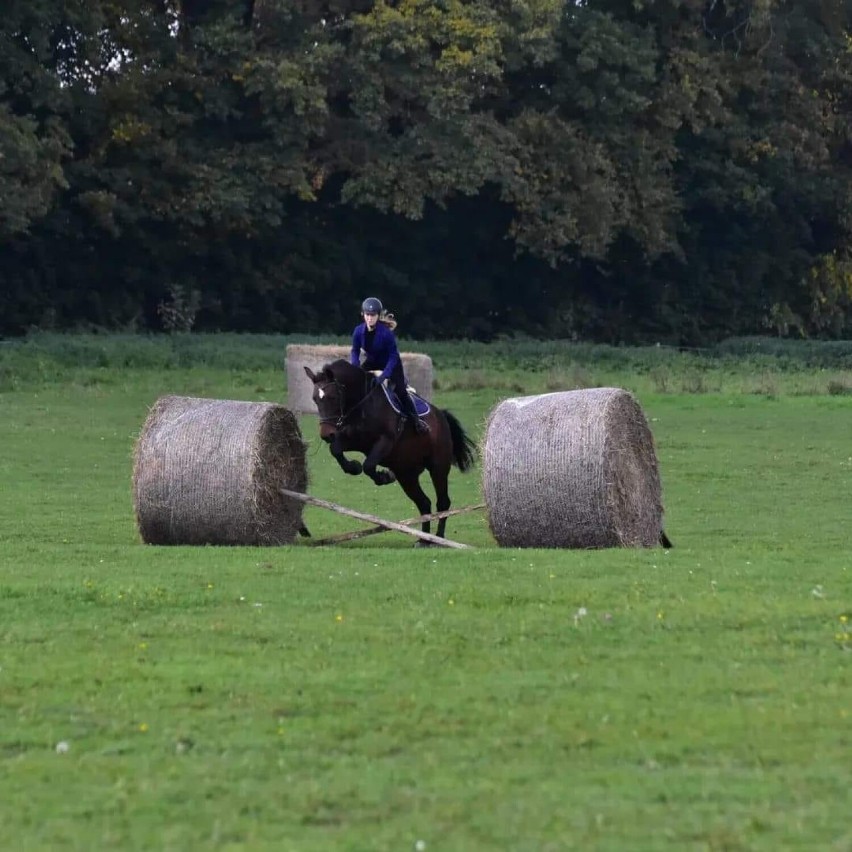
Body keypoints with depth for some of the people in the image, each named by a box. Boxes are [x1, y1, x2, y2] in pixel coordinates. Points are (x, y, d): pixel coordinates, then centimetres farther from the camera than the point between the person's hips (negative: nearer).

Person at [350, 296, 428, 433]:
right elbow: (355, 351, -5)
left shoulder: (386, 332, -32)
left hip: (391, 363, -5)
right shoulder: (359, 331, -19)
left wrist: (384, 375, -35)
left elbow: (393, 356, -26)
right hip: (372, 363, 5)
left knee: (400, 390, -15)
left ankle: (416, 420, -3)